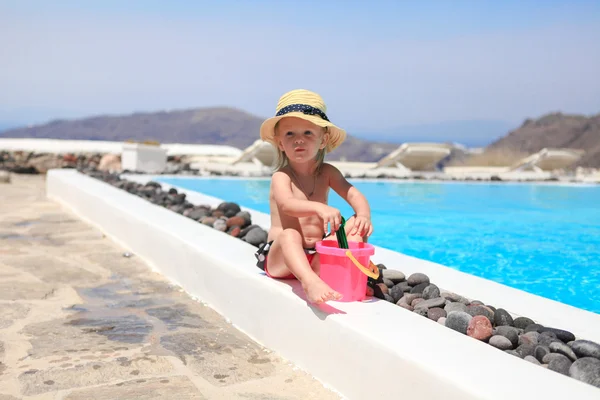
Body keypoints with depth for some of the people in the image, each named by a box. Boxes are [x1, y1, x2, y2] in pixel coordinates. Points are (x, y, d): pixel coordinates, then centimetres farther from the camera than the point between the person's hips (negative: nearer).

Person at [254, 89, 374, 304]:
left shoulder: (327, 173, 6)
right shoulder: (281, 177, -9)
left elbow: (352, 194, -8)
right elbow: (287, 204, -31)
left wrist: (364, 215, -32)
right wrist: (319, 207, -51)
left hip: (318, 256, 5)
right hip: (281, 259, -5)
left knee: (356, 224, -12)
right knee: (290, 235, -38)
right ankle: (310, 282, -60)